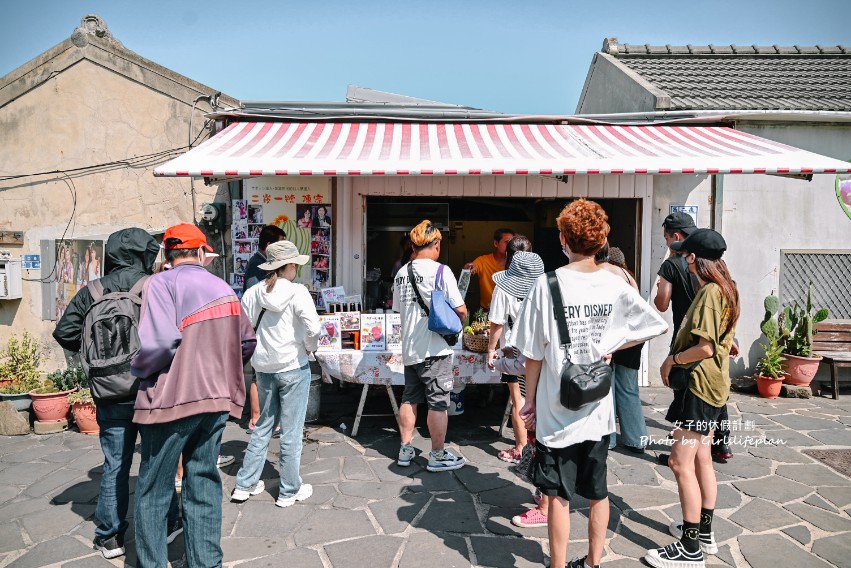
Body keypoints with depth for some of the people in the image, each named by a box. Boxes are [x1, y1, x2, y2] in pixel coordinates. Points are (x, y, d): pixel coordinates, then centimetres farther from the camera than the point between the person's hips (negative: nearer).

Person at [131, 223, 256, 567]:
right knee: (204, 484, 14)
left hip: (171, 398, -5)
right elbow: (247, 342, 11)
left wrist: (138, 370, -3)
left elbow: (159, 341, -22)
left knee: (154, 490, 10)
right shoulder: (223, 287, 8)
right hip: (216, 399, 5)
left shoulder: (162, 283, -8)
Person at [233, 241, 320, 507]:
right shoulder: (297, 292, -14)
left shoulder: (252, 294, 1)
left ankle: (245, 485, 26)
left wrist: (258, 350, 15)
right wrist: (310, 347, -3)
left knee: (263, 426, 20)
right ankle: (289, 491, 18)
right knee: (291, 431, 7)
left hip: (263, 368, 5)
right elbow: (313, 328, -22)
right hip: (293, 367, -5)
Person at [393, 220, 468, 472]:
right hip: (434, 349, -6)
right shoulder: (441, 271, -13)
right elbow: (460, 310, -14)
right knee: (438, 403, 3)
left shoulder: (402, 273, 7)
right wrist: (457, 323, 7)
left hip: (409, 349, 7)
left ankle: (405, 450, 25)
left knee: (409, 399, 16)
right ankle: (438, 455, 11)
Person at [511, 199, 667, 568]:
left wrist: (530, 400, 2)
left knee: (559, 496, 8)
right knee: (598, 492, 18)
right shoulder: (615, 286, -4)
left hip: (556, 410, -4)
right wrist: (610, 347, 6)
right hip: (599, 410, 4)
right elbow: (656, 326, 6)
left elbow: (534, 354, -10)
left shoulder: (548, 284, -14)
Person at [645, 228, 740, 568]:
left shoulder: (709, 292, -19)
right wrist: (678, 357, 10)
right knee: (701, 459, 18)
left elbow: (705, 347, -24)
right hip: (713, 385, 11)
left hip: (698, 385, -11)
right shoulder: (725, 289, 12)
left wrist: (672, 359, -10)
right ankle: (704, 532, 30)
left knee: (682, 463, -6)